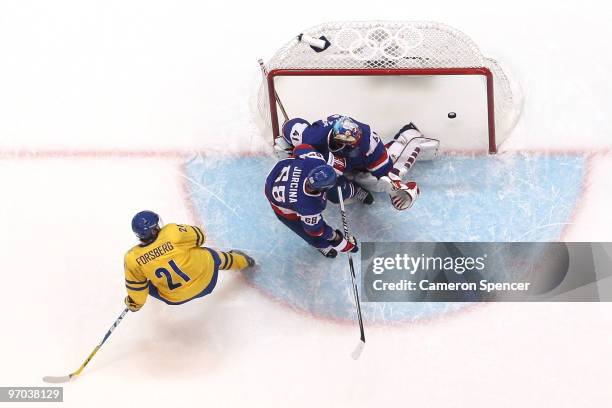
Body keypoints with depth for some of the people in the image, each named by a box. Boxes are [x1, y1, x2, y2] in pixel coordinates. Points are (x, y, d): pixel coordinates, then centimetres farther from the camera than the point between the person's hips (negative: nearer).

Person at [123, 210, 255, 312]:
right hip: (206, 279, 0)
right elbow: (199, 237, -7)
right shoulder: (172, 232, -25)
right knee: (215, 257, 31)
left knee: (150, 285, 28)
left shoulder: (133, 259, -21)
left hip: (176, 299, 0)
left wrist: (133, 304, 12)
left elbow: (136, 289, -9)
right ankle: (242, 261, 60)